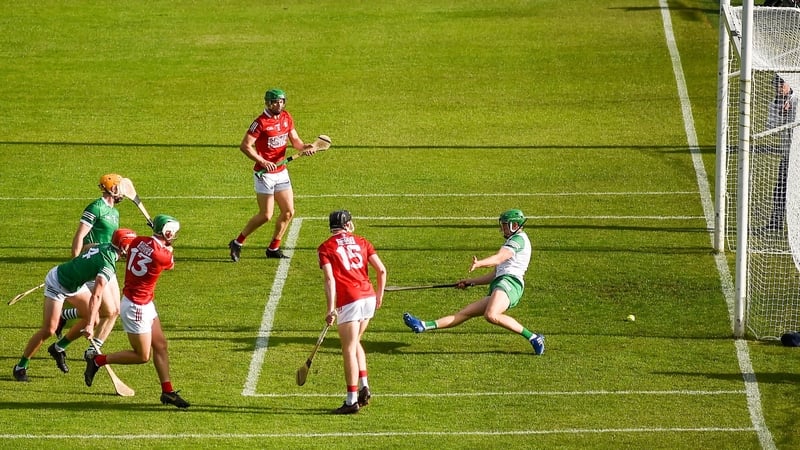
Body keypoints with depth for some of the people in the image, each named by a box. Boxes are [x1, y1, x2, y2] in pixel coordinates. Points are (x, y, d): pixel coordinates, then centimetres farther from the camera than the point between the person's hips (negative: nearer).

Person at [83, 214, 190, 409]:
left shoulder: (138, 241, -4)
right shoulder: (163, 255, -21)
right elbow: (170, 265, 2)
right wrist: (168, 249, 21)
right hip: (136, 308, -8)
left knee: (160, 345, 13)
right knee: (142, 356, 4)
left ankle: (167, 391, 19)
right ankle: (97, 360, 12)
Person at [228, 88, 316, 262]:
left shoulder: (286, 118, 5)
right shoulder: (261, 122, -16)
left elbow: (294, 140, 9)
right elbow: (245, 146, -18)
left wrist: (305, 147, -13)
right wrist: (263, 161, -26)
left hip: (281, 172, 7)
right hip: (264, 174, -7)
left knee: (289, 212, 6)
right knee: (266, 215, -8)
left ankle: (273, 248, 19)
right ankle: (237, 243, 7)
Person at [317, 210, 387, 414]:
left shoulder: (325, 248, 2)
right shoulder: (361, 242, 13)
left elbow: (330, 279, -10)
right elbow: (381, 270, 6)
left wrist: (331, 309, -13)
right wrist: (379, 294, 19)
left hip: (349, 301, -5)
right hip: (369, 297, 5)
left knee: (349, 350, 0)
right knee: (355, 343, 24)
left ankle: (351, 401, 0)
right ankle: (364, 387, 14)